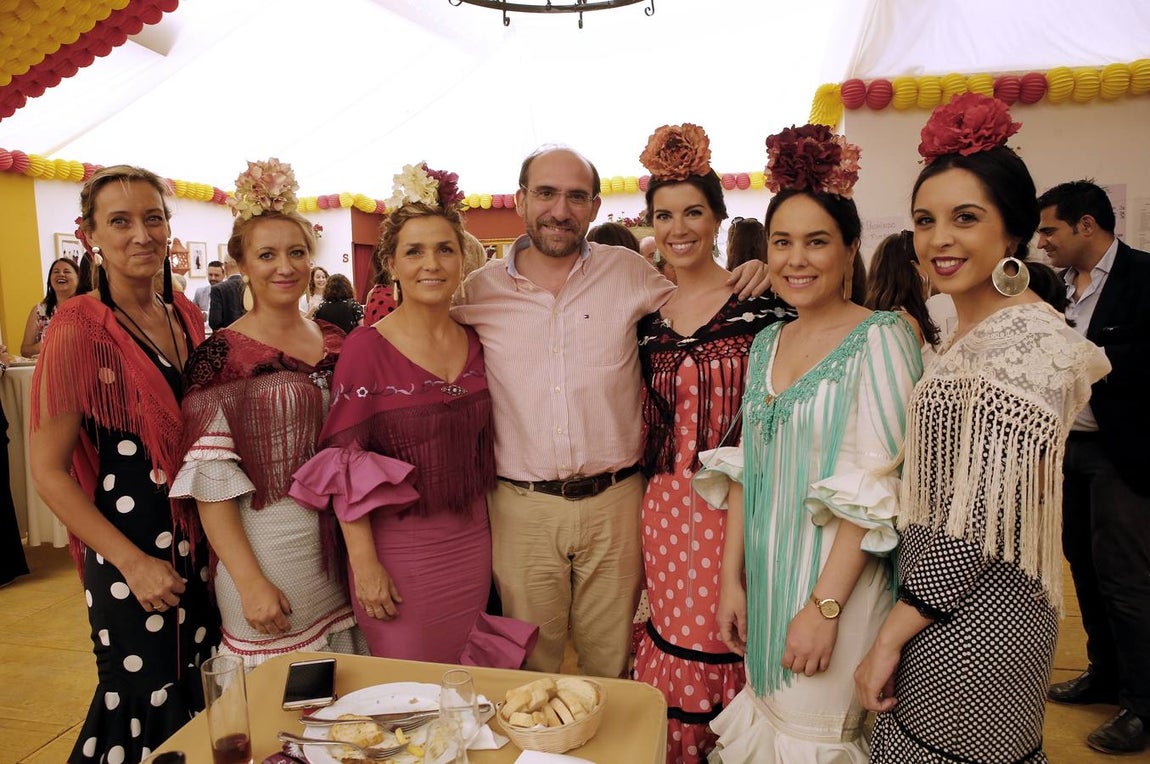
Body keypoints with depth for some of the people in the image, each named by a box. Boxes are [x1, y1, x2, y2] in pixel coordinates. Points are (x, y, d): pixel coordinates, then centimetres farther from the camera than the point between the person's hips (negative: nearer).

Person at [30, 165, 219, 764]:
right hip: (133, 557, -6)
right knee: (147, 710, 9)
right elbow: (48, 470, -12)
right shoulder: (80, 328, -14)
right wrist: (133, 563, -16)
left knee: (205, 694, 18)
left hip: (203, 541, 6)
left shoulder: (186, 316, 5)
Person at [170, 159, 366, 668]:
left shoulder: (336, 343, 4)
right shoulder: (220, 355, -10)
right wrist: (250, 582, -16)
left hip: (338, 546, 5)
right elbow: (211, 481, -12)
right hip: (264, 551, -4)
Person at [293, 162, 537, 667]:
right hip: (397, 545, -4)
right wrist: (364, 564, -15)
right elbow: (345, 465, -11)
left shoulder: (475, 345, 3)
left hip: (472, 543, 4)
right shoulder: (366, 347, -11)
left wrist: (496, 542, 9)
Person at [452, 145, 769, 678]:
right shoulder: (479, 291, 1)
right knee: (530, 670, 16)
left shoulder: (628, 273, 1)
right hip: (521, 508, 0)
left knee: (611, 668, 17)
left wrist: (745, 280, -1)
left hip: (613, 504, 1)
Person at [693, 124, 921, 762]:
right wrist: (731, 579, 4)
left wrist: (824, 606, -20)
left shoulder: (879, 338, -13)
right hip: (765, 577, 6)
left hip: (839, 582, -6)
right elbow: (745, 470, 7)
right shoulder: (767, 342, 7)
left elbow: (877, 488, -18)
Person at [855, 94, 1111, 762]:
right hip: (952, 610, 9)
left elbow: (982, 523, -23)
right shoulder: (976, 332, 7)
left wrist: (891, 636, -16)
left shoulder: (1024, 344, -21)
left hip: (970, 628, -9)